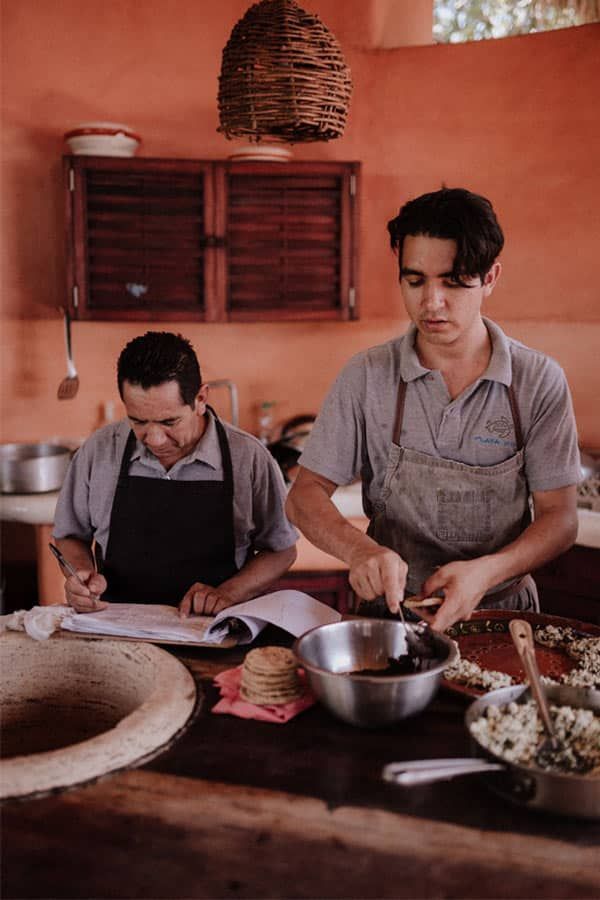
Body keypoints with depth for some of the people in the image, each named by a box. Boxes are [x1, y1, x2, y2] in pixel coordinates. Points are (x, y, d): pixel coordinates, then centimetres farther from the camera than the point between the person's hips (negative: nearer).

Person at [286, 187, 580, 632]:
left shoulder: (540, 381, -3)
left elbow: (560, 517, -2)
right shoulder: (367, 377, -2)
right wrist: (359, 548, -23)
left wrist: (486, 571, -21)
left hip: (503, 609, 0)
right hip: (396, 608, 0)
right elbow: (305, 495, -2)